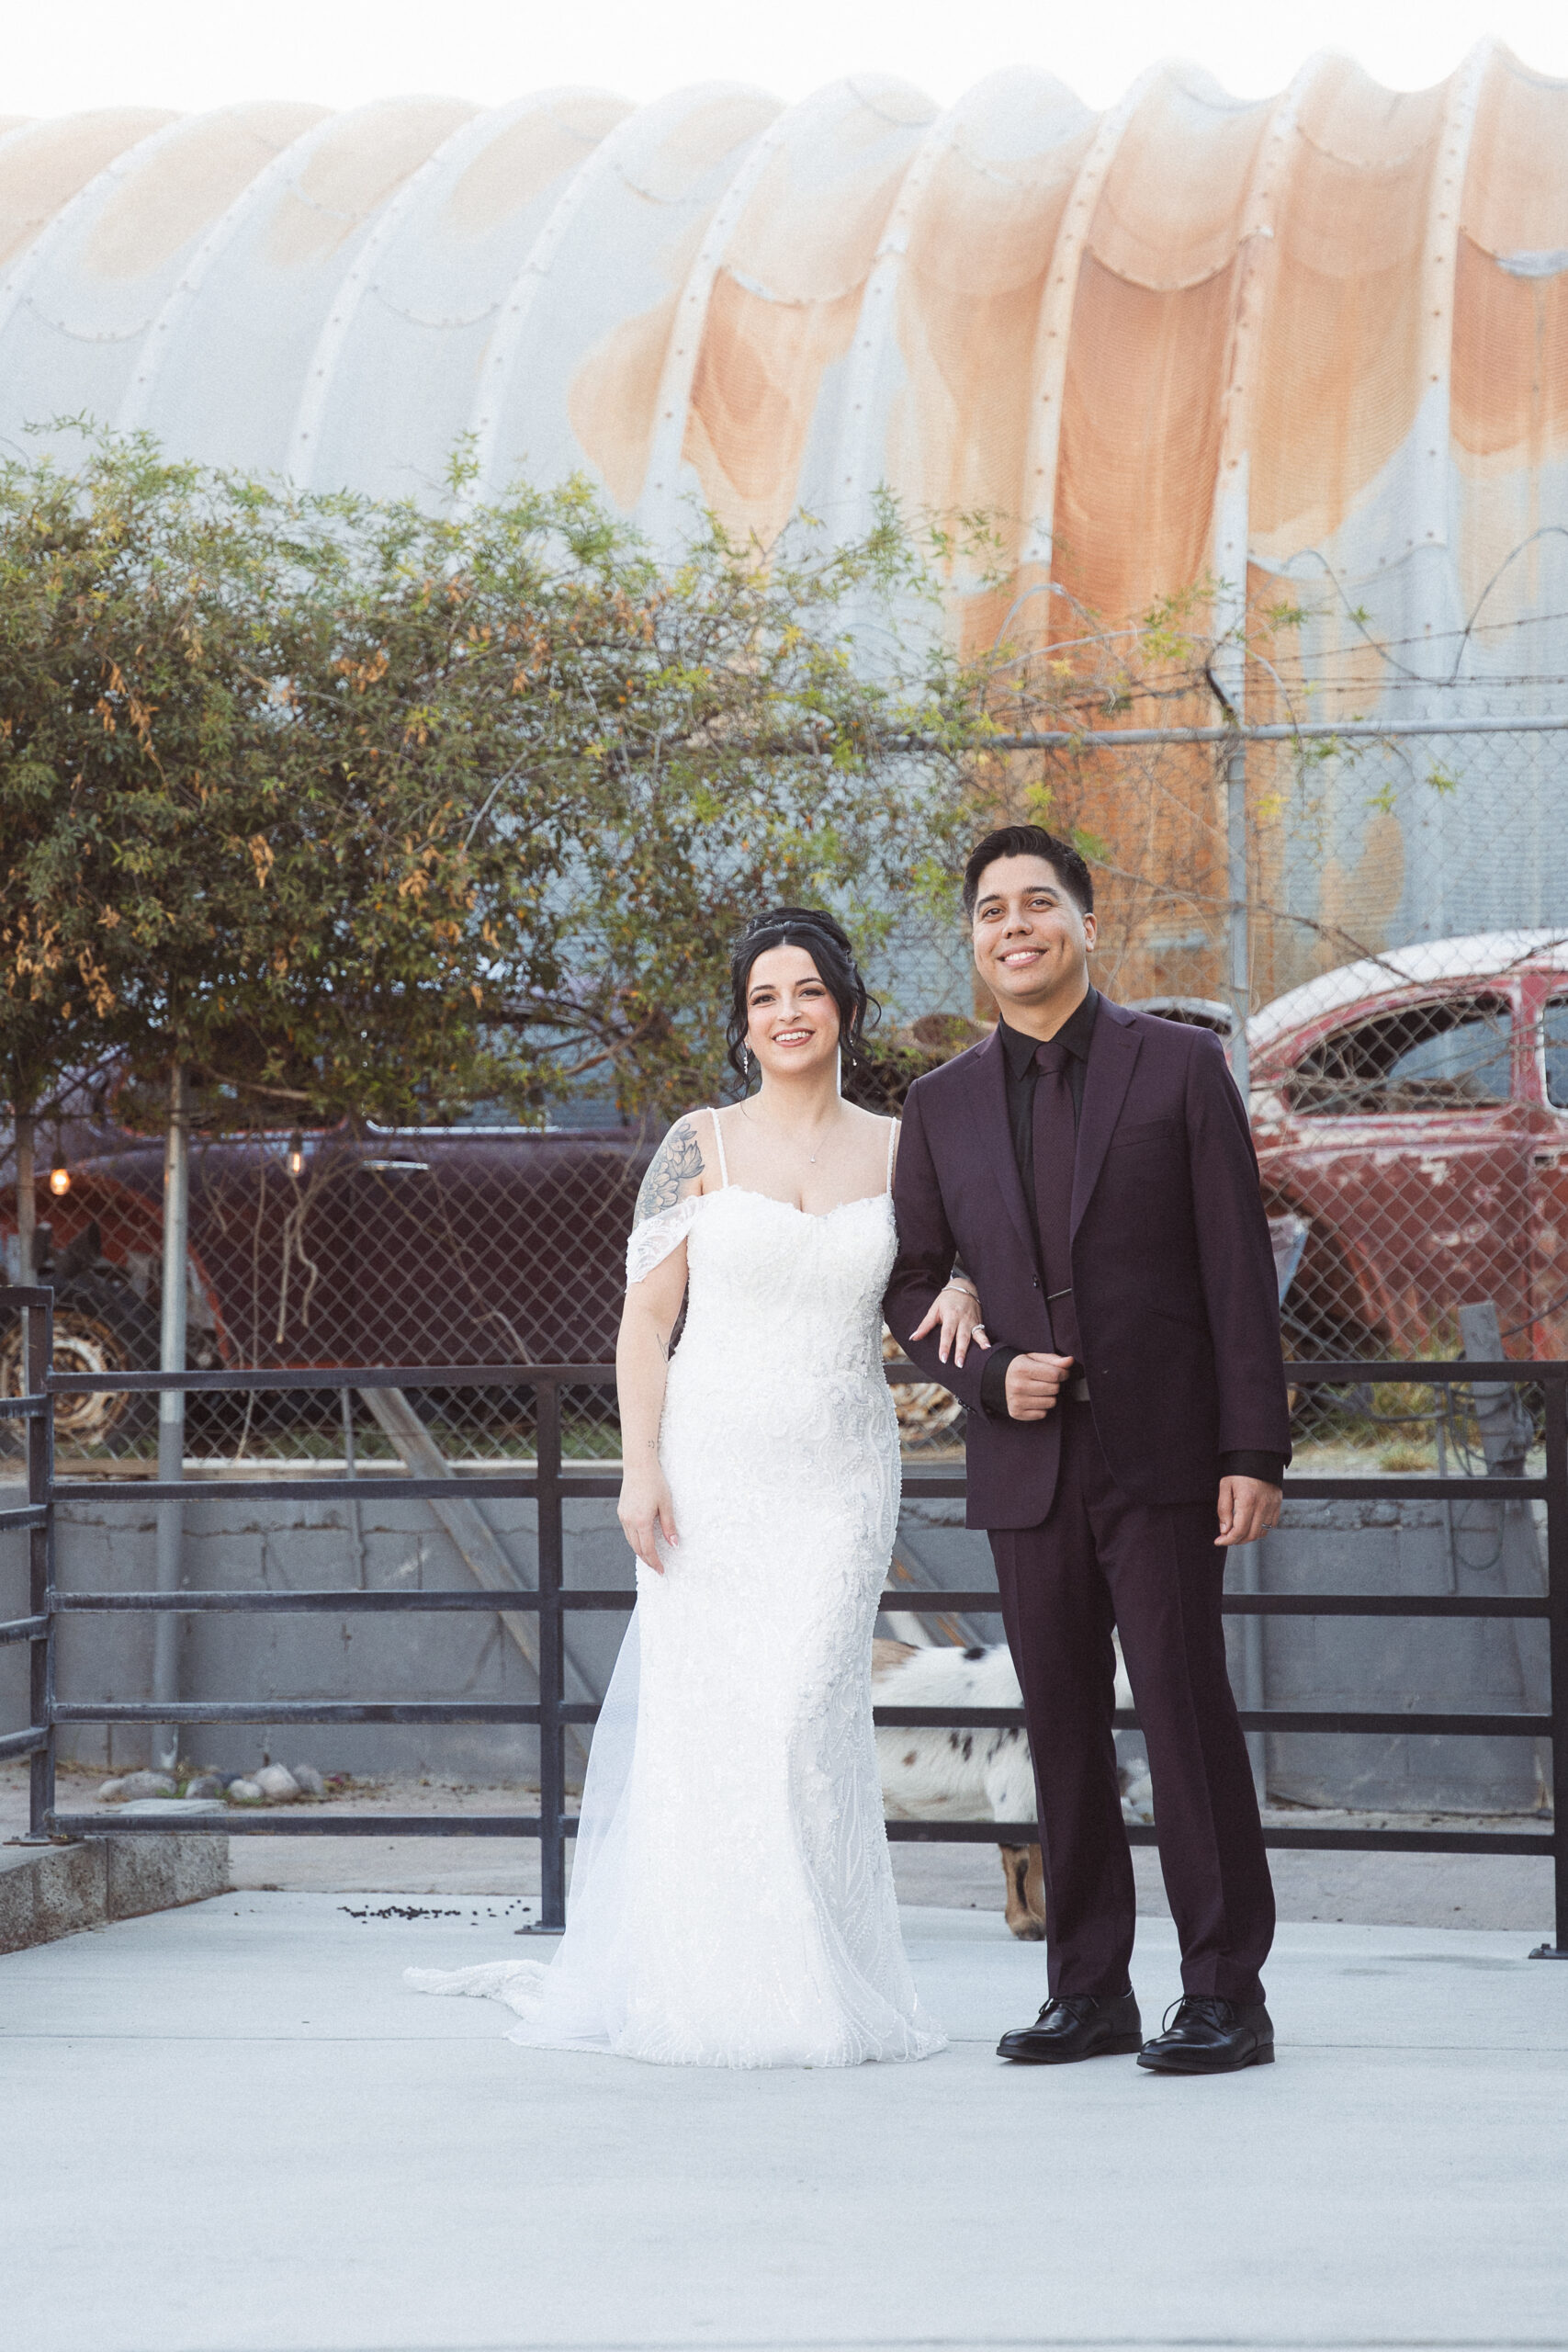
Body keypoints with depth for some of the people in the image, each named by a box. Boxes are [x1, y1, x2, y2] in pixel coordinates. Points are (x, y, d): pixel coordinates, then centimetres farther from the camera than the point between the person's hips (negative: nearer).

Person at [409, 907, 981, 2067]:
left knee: (804, 1716, -7)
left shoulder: (898, 1149, 8)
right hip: (713, 1463, -1)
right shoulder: (701, 1145, 2)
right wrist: (641, 1464, -9)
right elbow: (647, 1318, 1)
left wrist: (964, 1290, -5)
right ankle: (706, 1988, 5)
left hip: (841, 1478, 1)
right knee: (703, 1718, -3)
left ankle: (815, 1988, 2)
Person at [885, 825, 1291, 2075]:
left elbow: (1238, 1265, -2)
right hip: (1028, 1460, 4)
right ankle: (1089, 1990, 14)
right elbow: (913, 1284, 14)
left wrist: (1254, 1451, -9)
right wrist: (987, 1375, -6)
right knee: (1063, 1729, 6)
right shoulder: (943, 1104, 11)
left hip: (1163, 1455, -3)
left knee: (1188, 1712, -6)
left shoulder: (1180, 1066, 1)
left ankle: (1226, 1995, 0)